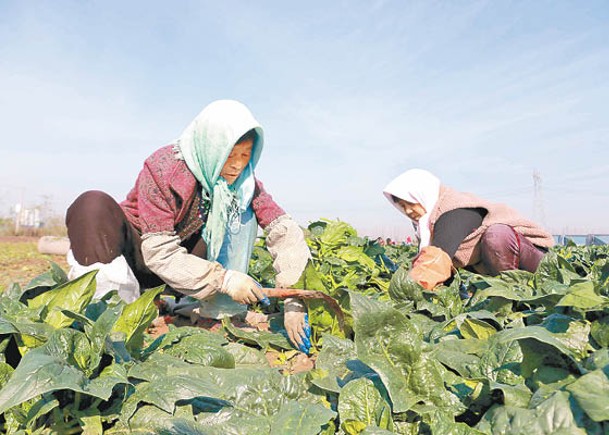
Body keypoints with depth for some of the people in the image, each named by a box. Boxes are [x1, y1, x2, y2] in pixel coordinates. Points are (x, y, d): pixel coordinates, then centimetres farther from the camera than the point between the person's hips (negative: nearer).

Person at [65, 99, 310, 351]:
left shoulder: (242, 179, -14)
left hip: (183, 253, 3)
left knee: (242, 211, -17)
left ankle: (223, 308, -16)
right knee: (94, 204, -32)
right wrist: (224, 279, -36)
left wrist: (294, 301, -30)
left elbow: (283, 229, -21)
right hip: (137, 252, -3)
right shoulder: (162, 168, -26)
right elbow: (159, 252, -29)